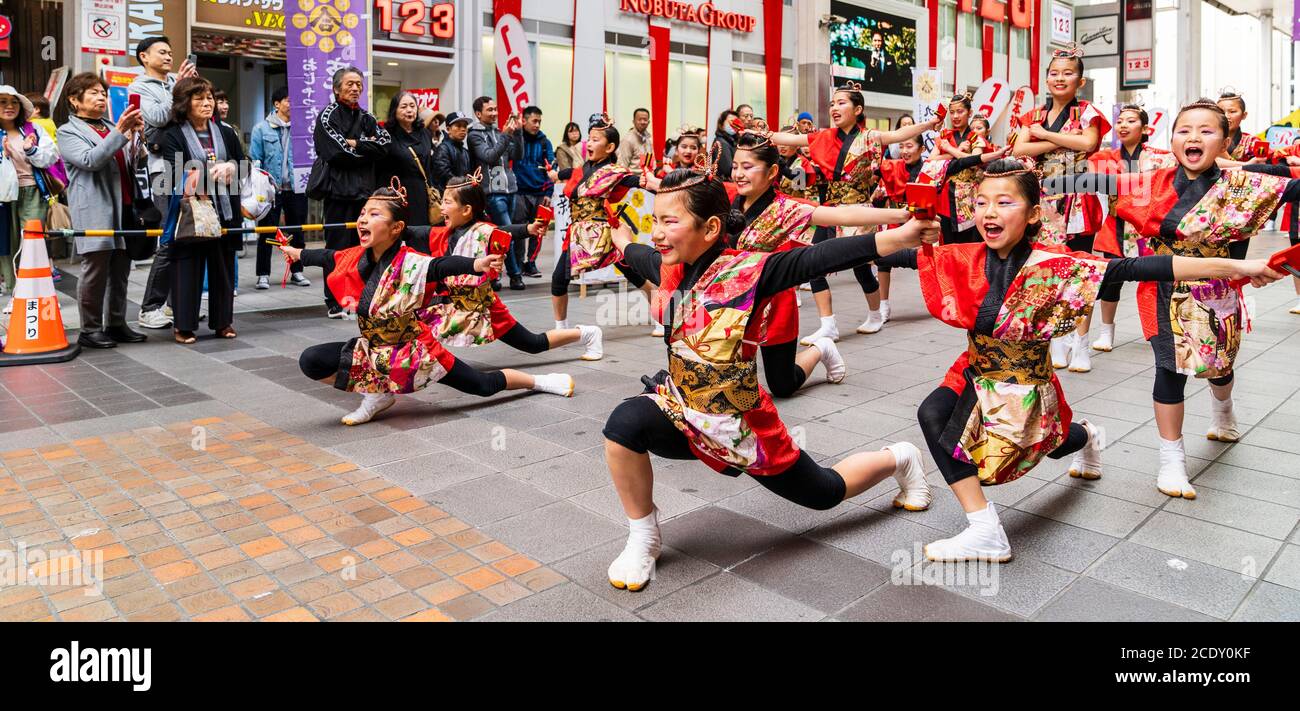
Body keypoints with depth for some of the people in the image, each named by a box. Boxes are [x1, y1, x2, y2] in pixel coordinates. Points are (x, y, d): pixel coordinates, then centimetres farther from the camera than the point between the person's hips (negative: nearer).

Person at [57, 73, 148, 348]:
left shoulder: (112, 129, 22)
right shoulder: (68, 132, 3)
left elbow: (133, 165, 17)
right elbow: (90, 160, -14)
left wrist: (137, 135, 1)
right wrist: (120, 131, -19)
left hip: (124, 209, 7)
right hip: (95, 212, -6)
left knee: (120, 271, 8)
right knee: (96, 270, -6)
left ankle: (116, 324, 16)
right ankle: (90, 330, 1)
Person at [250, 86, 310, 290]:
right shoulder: (262, 129, 0)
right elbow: (255, 161, -1)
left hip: (296, 189, 2)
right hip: (272, 189, -2)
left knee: (298, 232, 11)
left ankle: (296, 271, 23)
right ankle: (263, 274, 12)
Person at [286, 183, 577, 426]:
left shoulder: (410, 263, -25)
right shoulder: (356, 258, -7)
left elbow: (442, 266, -44)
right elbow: (327, 257, 14)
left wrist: (476, 264, -63)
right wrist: (297, 253, 33)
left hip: (414, 350, -5)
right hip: (374, 349, 6)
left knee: (484, 386, -1)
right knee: (310, 361, -9)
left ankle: (540, 381, 26)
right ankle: (377, 395, 8)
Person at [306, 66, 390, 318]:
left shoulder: (366, 118, 17)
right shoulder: (328, 116, 0)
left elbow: (384, 142, 0)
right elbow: (338, 153, -14)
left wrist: (355, 144, -9)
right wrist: (366, 147, -2)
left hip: (364, 190, 5)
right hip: (339, 191, -5)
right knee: (338, 247, -4)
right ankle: (334, 303, 2)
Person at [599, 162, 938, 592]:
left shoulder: (745, 271, -23)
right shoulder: (669, 269, -5)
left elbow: (818, 259, -35)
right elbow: (637, 255, 19)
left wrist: (899, 237, -45)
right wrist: (621, 237, 39)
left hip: (740, 424, -5)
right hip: (684, 411, 5)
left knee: (825, 494, 14)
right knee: (625, 424, -25)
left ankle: (899, 459, 47)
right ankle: (644, 538, -3)